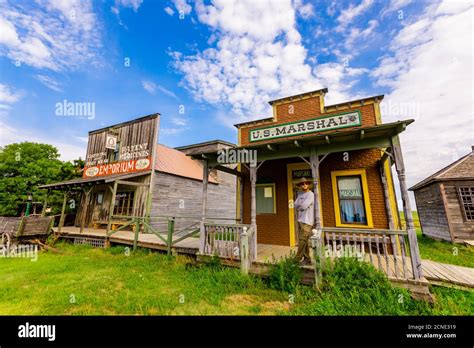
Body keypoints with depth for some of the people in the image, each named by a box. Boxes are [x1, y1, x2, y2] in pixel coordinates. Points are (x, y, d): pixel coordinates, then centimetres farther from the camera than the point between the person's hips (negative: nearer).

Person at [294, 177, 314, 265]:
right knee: (304, 240, 12)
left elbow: (304, 206, -17)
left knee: (302, 240, -7)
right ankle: (307, 259, 21)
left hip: (307, 221, -8)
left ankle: (297, 259, -1)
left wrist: (298, 206, 0)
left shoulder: (310, 194, -8)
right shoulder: (300, 194, 15)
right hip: (300, 219, 8)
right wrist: (301, 206, -8)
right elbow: (295, 205, 8)